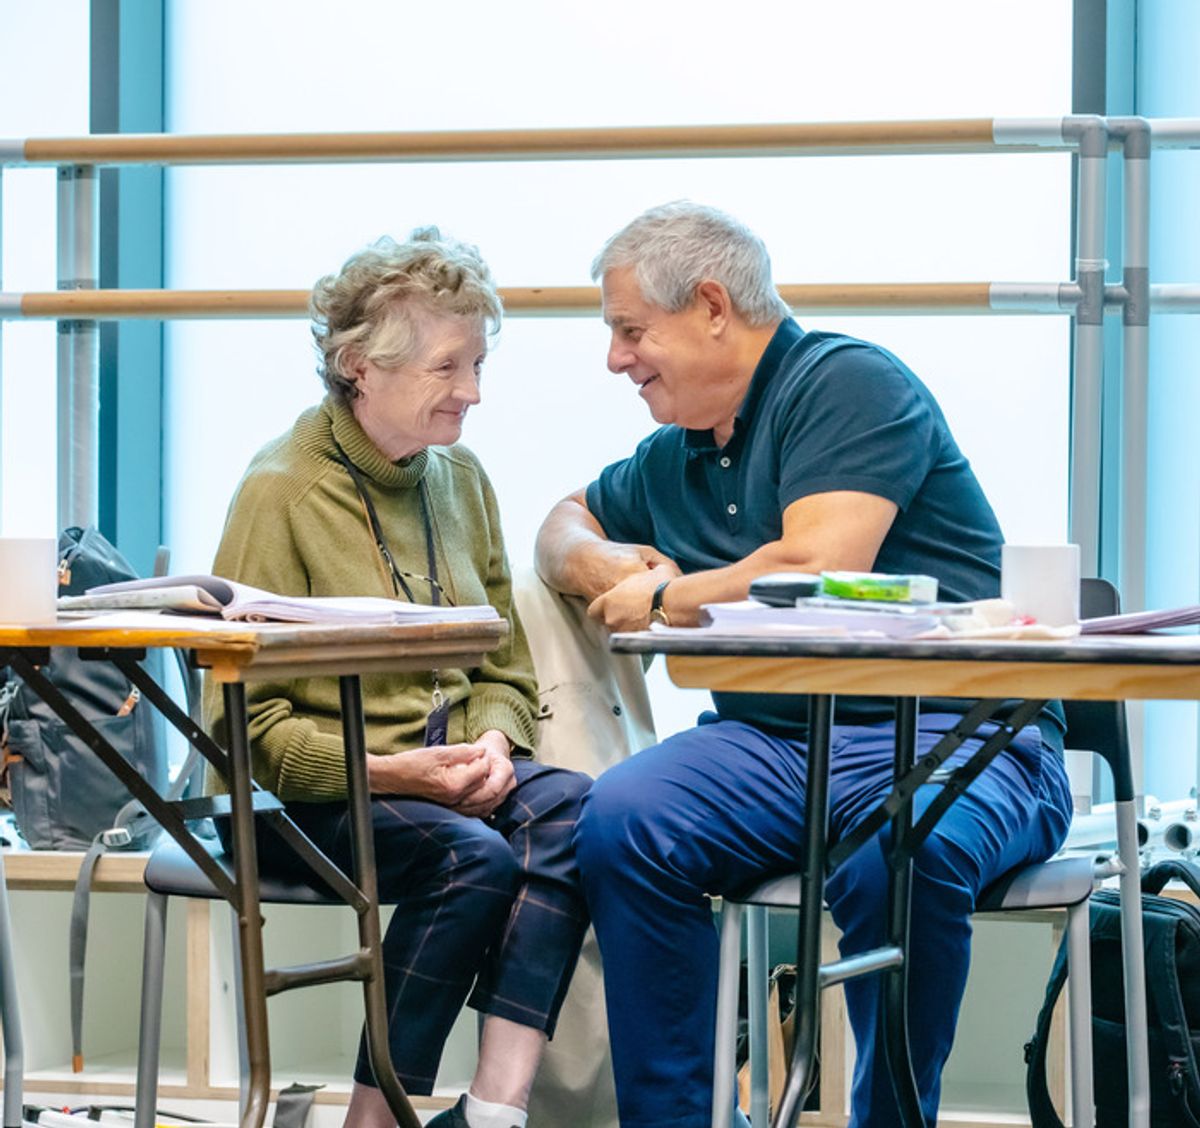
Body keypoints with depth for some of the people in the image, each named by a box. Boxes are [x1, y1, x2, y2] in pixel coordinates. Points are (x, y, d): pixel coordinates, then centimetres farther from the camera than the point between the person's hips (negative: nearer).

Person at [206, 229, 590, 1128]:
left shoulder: (461, 479, 11)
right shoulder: (282, 492, -9)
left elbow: (505, 666, 17)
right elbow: (247, 719, -11)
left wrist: (494, 741, -6)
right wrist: (388, 772, -22)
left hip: (447, 767, 6)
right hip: (315, 790, -6)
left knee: (577, 813, -25)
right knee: (473, 856, -32)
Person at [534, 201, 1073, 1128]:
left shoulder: (850, 383, -4)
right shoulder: (675, 457, 20)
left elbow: (816, 573, -17)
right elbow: (567, 522, 39)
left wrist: (660, 599, -1)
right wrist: (602, 564, 13)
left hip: (953, 738, -7)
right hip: (780, 745, 7)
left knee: (898, 853, -39)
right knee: (623, 820, -21)